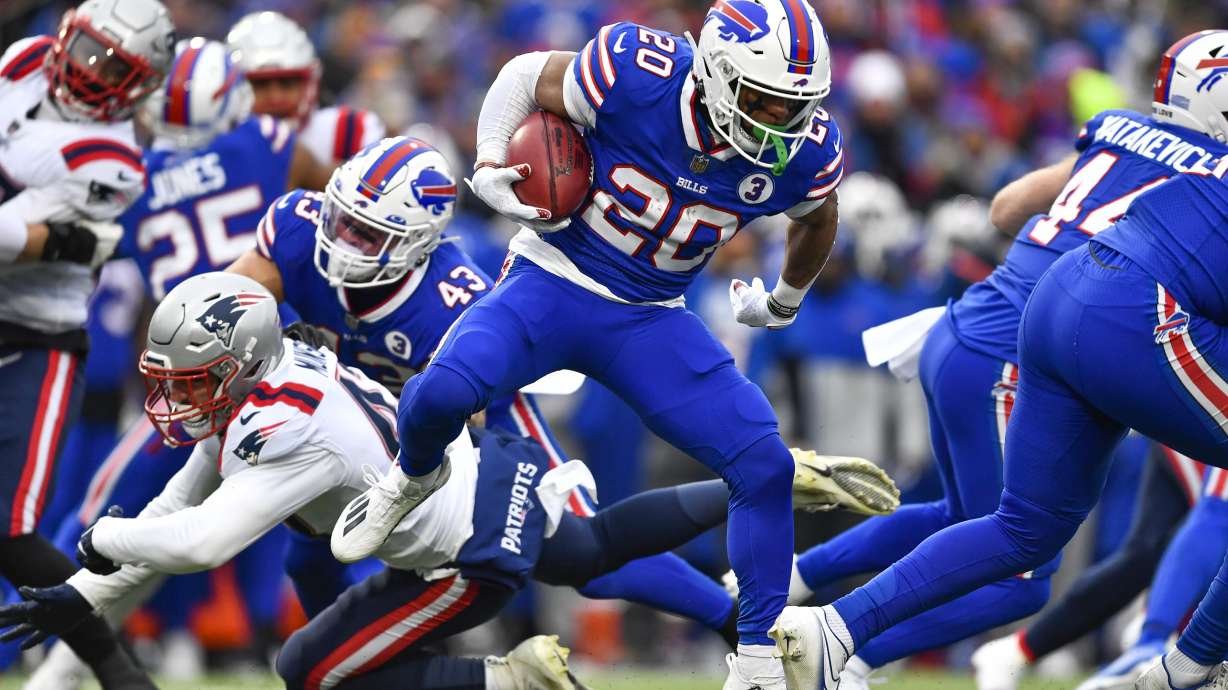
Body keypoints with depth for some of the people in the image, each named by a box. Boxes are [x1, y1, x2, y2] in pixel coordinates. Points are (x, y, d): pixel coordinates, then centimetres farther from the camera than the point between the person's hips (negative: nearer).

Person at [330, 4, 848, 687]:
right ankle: (417, 475, 9)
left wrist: (784, 302, 27)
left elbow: (817, 219, 14)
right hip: (556, 281, -3)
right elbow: (526, 76, -5)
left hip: (650, 323, 3)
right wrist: (490, 171, -15)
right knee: (444, 391, -30)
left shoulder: (804, 151, -13)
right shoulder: (638, 75, -24)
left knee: (766, 467, -13)